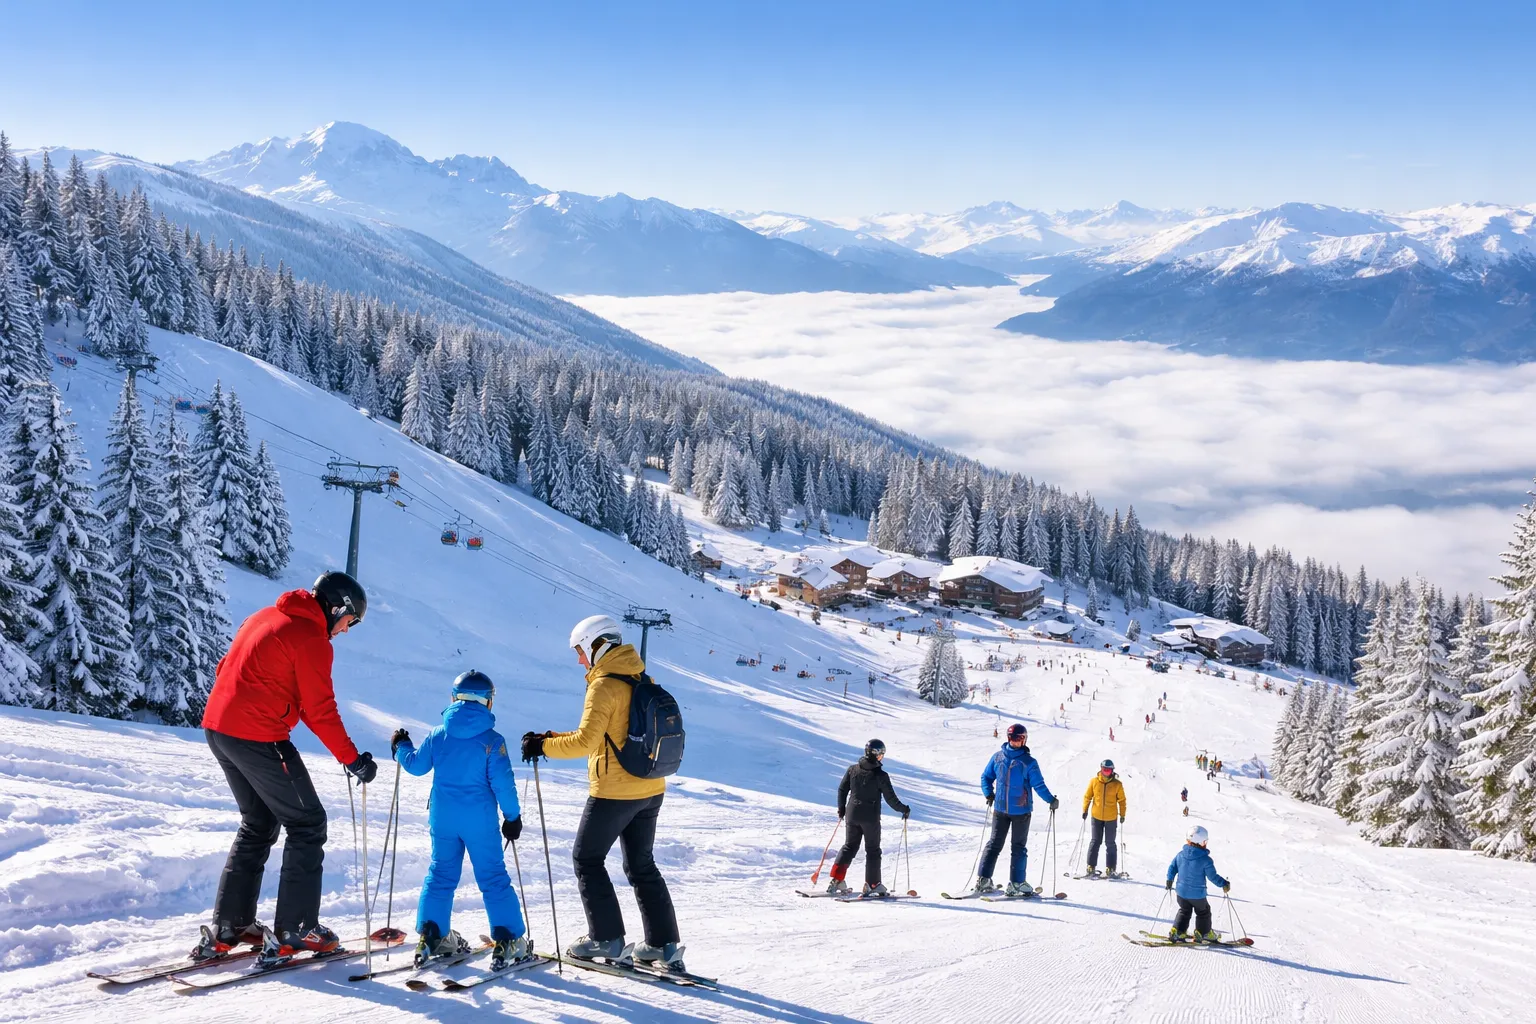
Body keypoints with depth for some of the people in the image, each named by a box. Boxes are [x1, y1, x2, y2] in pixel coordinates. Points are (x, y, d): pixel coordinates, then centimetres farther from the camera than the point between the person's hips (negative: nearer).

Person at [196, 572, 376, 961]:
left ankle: (228, 926, 20)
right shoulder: (311, 638, -11)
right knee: (307, 826, 3)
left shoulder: (265, 618, 15)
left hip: (217, 726, 9)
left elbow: (226, 669, 21)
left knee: (258, 825, 21)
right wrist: (353, 760, -6)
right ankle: (295, 931, 3)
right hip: (258, 739, -9)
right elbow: (321, 711, -12)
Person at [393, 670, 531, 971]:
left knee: (440, 874, 16)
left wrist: (400, 747, 30)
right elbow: (503, 783, -11)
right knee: (493, 878, 4)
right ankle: (507, 941, 2)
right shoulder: (492, 740, -10)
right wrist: (512, 816, 0)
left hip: (442, 818, 3)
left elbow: (415, 764, 9)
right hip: (480, 820, -3)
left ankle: (431, 936, 15)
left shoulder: (438, 735, -1)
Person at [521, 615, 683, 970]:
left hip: (614, 791, -8)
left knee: (586, 859, 9)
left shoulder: (604, 685, -15)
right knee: (642, 865, 17)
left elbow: (586, 741, -23)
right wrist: (556, 739, 14)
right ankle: (664, 944, 15)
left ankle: (606, 938, 8)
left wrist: (543, 746, -10)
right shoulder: (641, 680, 10)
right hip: (650, 789, 8)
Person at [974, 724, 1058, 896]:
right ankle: (1015, 884, 4)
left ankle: (983, 879, 6)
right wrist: (1051, 800, 0)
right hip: (1021, 810, -3)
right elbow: (1039, 785, -14)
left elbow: (985, 777, 4)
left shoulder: (997, 757, -3)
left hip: (1000, 808, 4)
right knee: (1018, 847, 6)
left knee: (994, 843, 12)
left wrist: (989, 795, 18)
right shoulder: (1029, 762, -16)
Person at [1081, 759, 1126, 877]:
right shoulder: (1094, 781, -5)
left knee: (1110, 843, 6)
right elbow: (1087, 796, 4)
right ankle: (1091, 867, 6)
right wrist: (1085, 810, 3)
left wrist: (1122, 814, 2)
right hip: (1096, 816, 0)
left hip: (1111, 818, 0)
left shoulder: (1117, 784, -6)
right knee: (1095, 841, 3)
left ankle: (1111, 869, 12)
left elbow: (1122, 800, 2)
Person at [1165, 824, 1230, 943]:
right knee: (1203, 912, 20)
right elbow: (1213, 876, -15)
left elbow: (1172, 867, 4)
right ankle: (1203, 933, 29)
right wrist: (1224, 884, -1)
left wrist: (1170, 880, 19)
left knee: (1184, 911, 23)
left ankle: (1176, 932, 14)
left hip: (1181, 892, 4)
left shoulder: (1180, 854, -5)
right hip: (1197, 894, -4)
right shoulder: (1205, 860, -20)